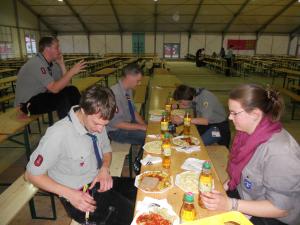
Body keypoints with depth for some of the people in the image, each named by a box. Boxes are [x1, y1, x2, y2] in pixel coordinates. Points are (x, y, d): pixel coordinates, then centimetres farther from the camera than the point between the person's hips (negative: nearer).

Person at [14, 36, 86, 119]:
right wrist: (72, 72, -31)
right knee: (63, 96, -26)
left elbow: (65, 83, -1)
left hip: (40, 96, 8)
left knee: (72, 90, -7)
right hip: (26, 103, -8)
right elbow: (54, 89, -31)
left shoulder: (51, 63, 1)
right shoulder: (37, 64, -23)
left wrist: (61, 64, -8)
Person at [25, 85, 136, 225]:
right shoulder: (58, 135, -27)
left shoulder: (97, 122, -9)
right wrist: (69, 194, -22)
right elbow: (31, 174, -14)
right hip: (78, 195, -6)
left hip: (99, 182, 6)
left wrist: (105, 168, -11)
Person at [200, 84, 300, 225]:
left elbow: (280, 208, -26)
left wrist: (230, 204, -31)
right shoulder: (250, 131, -7)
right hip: (244, 195, 7)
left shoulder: (280, 152, -31)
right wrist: (227, 184, -4)